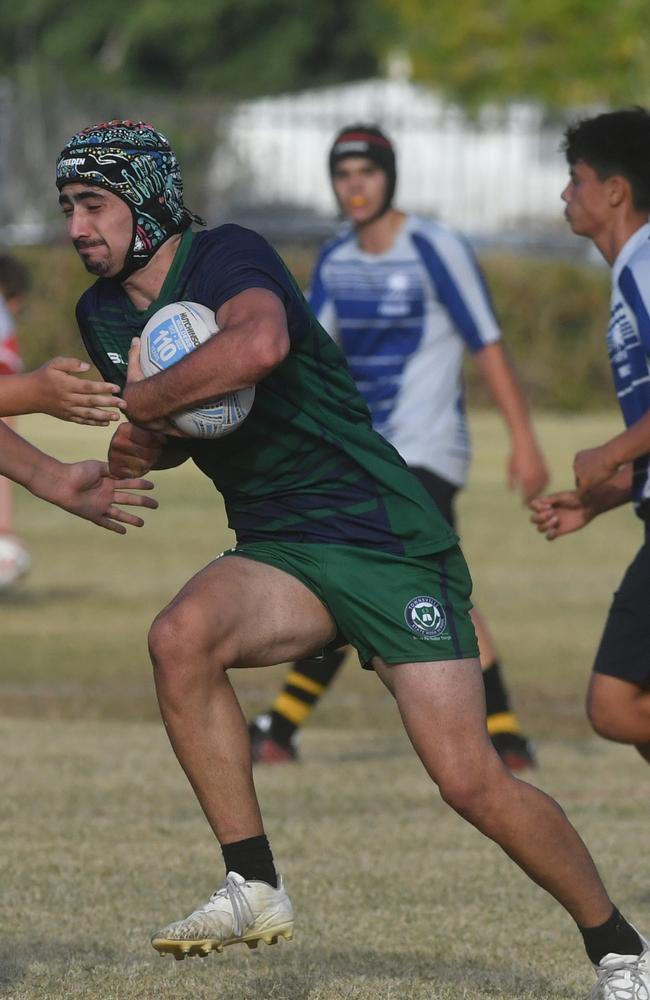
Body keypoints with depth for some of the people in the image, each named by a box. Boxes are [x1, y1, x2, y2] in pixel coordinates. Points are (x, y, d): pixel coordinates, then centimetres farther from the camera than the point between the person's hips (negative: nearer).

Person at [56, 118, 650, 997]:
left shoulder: (227, 257, -15)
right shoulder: (103, 314, 8)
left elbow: (259, 344, -39)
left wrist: (140, 406, -26)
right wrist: (142, 443, -1)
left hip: (389, 540, -6)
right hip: (276, 553, 6)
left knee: (471, 782, -11)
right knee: (181, 636, -27)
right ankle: (255, 890, -20)